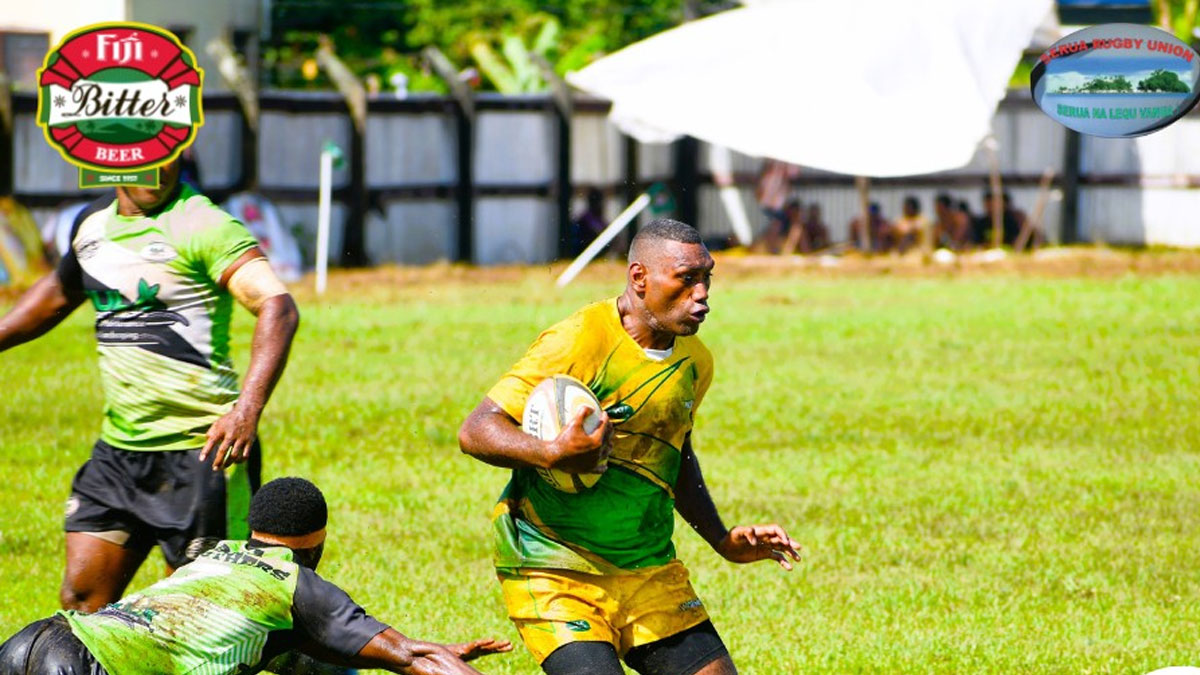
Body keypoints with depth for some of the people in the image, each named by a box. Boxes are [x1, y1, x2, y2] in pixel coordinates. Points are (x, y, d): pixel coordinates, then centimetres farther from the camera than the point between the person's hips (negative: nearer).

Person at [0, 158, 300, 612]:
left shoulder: (203, 227, -13)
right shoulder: (92, 223, 10)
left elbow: (277, 307, -26)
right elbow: (60, 293, 32)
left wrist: (247, 408, -37)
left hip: (202, 451, -7)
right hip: (118, 450, 7)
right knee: (81, 599, 4)